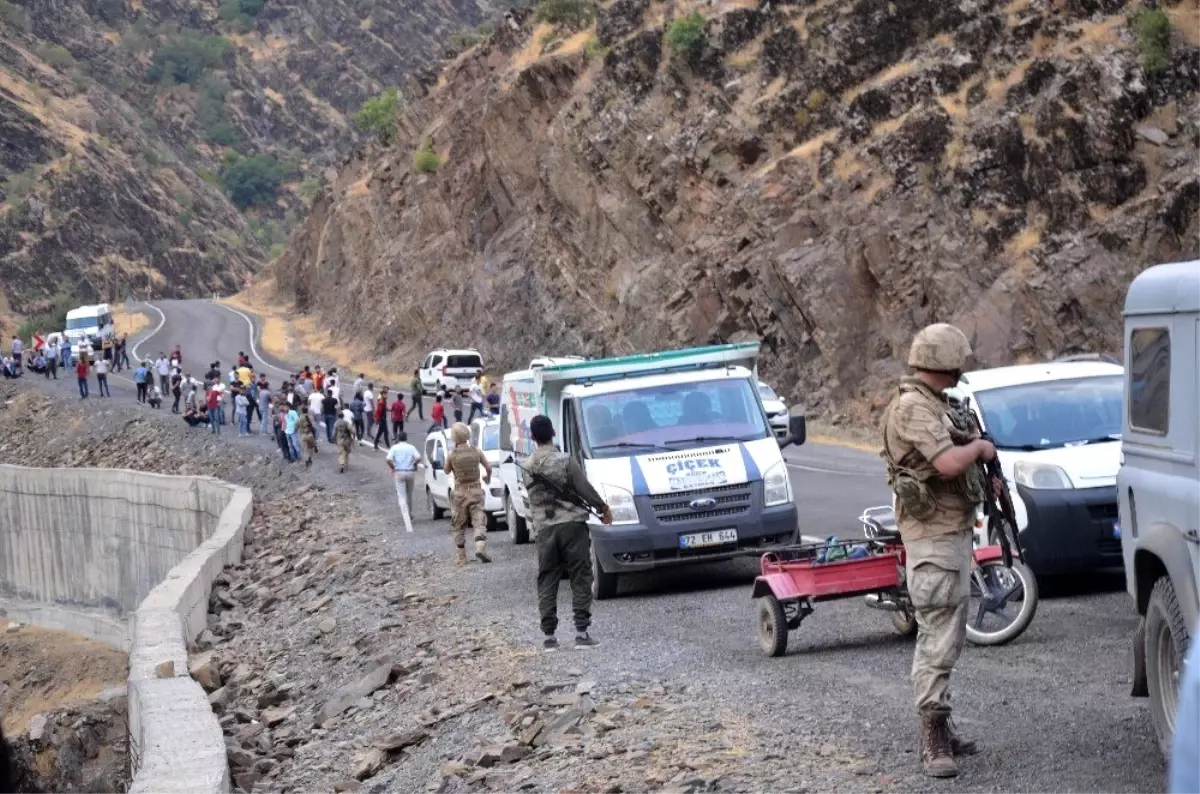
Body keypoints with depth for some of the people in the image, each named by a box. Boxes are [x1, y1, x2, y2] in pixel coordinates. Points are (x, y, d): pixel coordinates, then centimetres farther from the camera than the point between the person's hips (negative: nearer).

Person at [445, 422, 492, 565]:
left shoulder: (452, 454, -11)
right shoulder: (476, 451, -5)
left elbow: (447, 471, 4)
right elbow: (488, 467, 6)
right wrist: (488, 477, 26)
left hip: (460, 492, -1)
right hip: (476, 491, 1)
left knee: (458, 526, 11)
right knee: (479, 522, 1)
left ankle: (462, 557, 10)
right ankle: (480, 548, -23)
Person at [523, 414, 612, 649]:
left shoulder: (527, 467, 4)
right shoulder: (566, 461, -9)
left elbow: (534, 496, 11)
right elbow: (585, 489, -5)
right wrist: (603, 509, 9)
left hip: (544, 529, 4)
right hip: (572, 524, -4)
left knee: (547, 581, 9)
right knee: (580, 578, 1)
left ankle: (549, 635, 5)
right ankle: (581, 633, -5)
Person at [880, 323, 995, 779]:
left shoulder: (933, 405, 14)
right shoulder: (913, 408, -18)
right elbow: (947, 463, -29)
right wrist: (979, 446, -11)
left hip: (954, 531, 11)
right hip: (934, 536, -11)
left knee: (948, 638, 15)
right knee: (936, 638, -11)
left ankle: (940, 731, 21)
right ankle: (933, 742, -10)